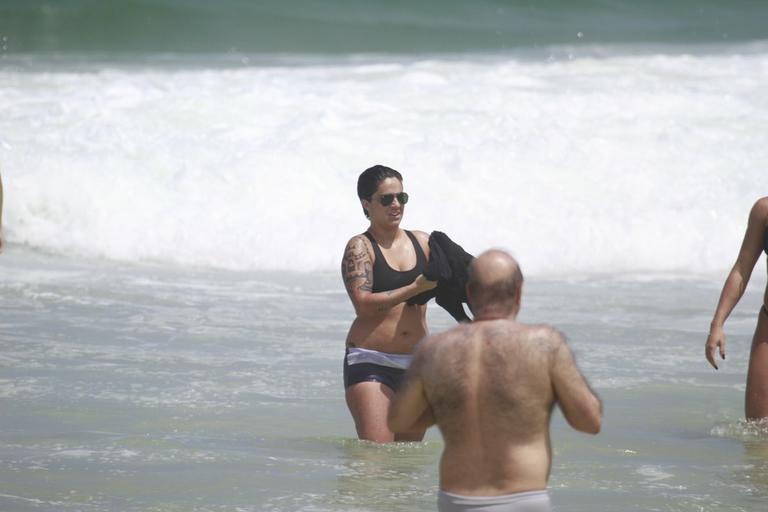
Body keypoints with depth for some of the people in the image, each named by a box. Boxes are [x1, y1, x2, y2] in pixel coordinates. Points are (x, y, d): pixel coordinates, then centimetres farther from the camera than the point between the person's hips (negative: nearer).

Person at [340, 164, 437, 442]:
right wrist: (415, 288, -21)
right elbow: (363, 304, -16)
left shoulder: (422, 242, 11)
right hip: (371, 362, -5)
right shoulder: (360, 247, -4)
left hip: (416, 364, 5)